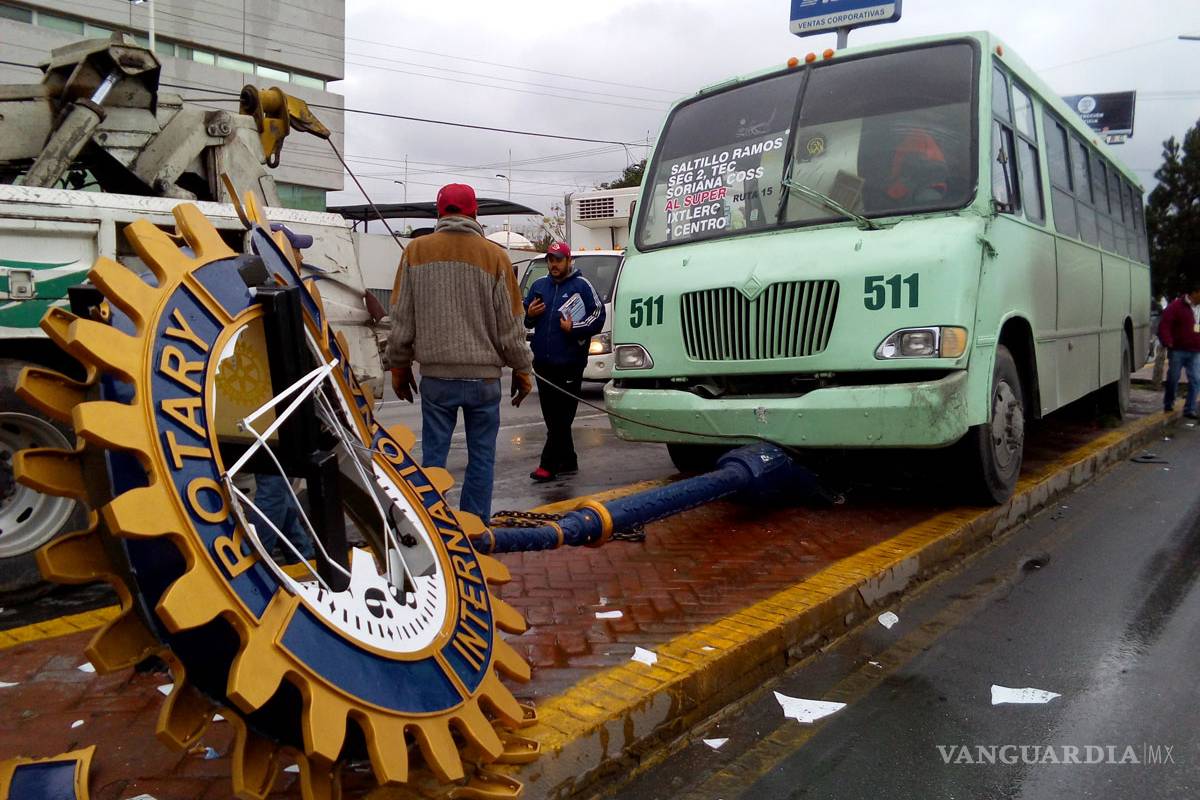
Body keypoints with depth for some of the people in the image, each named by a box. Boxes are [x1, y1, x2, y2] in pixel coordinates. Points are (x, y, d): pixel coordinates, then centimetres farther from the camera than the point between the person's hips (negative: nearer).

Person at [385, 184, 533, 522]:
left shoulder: (416, 251, 2)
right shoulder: (494, 256, -3)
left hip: (435, 374, 1)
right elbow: (510, 325, 1)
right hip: (483, 375, -1)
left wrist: (399, 368, 16)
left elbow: (402, 321, 5)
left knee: (433, 454, 8)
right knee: (481, 456, 8)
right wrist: (522, 372, 11)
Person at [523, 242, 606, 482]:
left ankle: (549, 464, -4)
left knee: (561, 417, -6)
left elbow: (598, 316, -4)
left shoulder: (581, 286, -1)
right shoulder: (539, 285, 15)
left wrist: (574, 329, -15)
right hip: (542, 361, 6)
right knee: (552, 416, 10)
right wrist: (528, 315, 1)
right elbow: (523, 315, 23)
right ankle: (567, 460, 22)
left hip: (569, 363, -6)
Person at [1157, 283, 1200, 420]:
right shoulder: (1177, 306, -7)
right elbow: (1164, 324, -11)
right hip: (1178, 350, -4)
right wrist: (1167, 342, -20)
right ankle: (1168, 404, 24)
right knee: (1173, 378, 6)